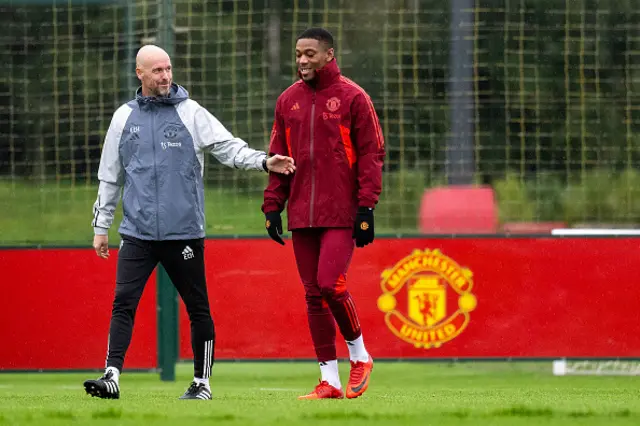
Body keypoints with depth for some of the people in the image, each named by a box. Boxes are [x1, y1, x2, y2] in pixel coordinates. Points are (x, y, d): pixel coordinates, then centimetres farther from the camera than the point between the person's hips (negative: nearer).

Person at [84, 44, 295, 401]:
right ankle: (112, 376, -12)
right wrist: (101, 226, 16)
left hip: (184, 232, -1)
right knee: (123, 303, -10)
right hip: (137, 234, 1)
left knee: (198, 308, 4)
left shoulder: (191, 113, 3)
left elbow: (228, 147, -4)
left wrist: (264, 161, -20)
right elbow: (110, 177, 16)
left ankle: (202, 382, 14)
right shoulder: (124, 118, 10)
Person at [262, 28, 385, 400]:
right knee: (313, 295, 4)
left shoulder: (352, 97, -2)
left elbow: (371, 153, -4)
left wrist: (366, 208, -10)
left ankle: (360, 355, 8)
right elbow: (278, 157, 16)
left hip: (341, 213, -5)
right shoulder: (288, 100, 12)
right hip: (301, 214, 5)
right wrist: (273, 207, 9)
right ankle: (329, 379, 9)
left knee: (331, 285, -16)